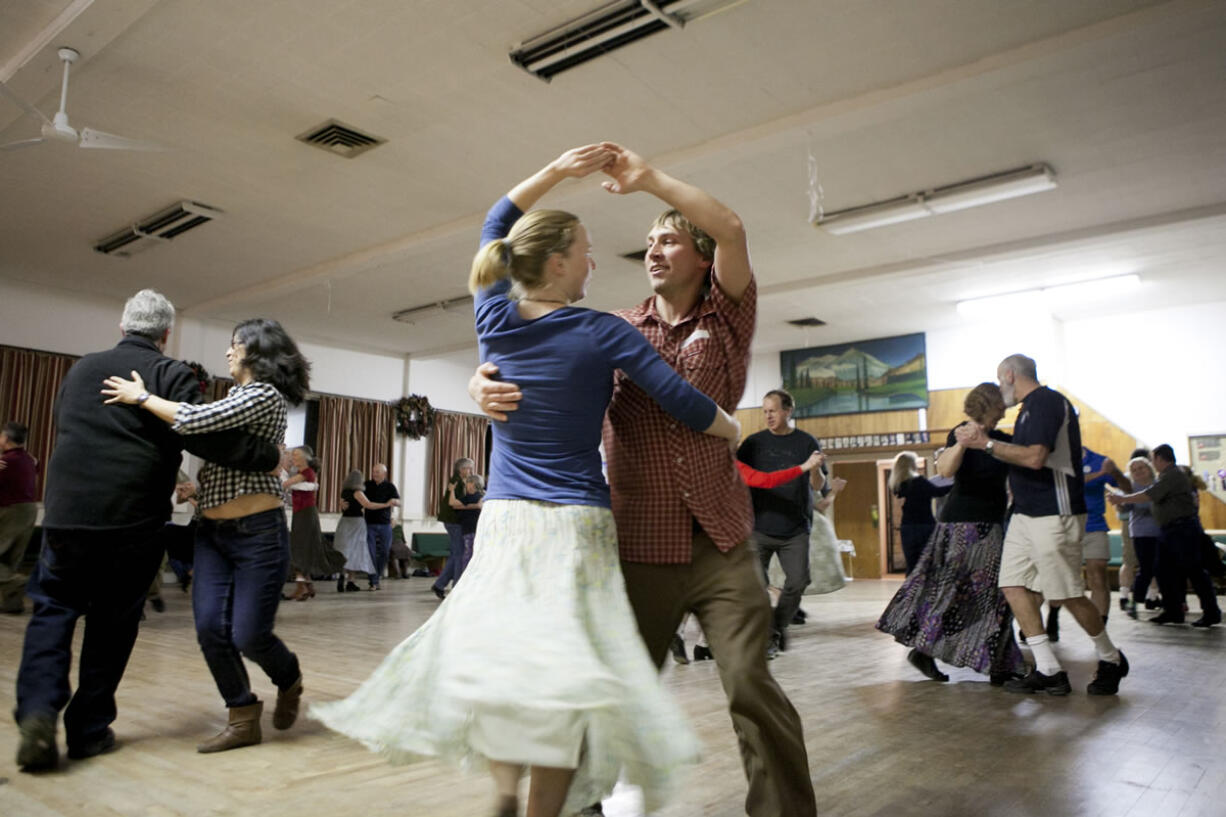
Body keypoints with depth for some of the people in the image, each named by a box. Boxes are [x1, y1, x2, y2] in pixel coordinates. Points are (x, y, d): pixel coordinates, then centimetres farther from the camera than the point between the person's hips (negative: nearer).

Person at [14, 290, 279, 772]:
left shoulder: (81, 369, 14)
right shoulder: (169, 374, -5)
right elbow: (207, 437, -17)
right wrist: (268, 455, -8)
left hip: (65, 511, 4)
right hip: (133, 521, -3)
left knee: (53, 609, 14)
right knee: (113, 623, 9)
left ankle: (38, 710, -6)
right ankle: (88, 729, 16)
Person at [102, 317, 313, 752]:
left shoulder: (265, 395, -11)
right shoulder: (232, 396, 17)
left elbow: (196, 421, -20)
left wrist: (141, 397, -9)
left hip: (258, 533, -8)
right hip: (212, 533, 8)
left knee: (249, 634, -5)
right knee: (210, 627, -1)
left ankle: (289, 681, 27)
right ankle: (243, 719, 14)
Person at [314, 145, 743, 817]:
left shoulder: (494, 317, 7)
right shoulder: (602, 334, -5)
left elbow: (496, 222, 23)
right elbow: (683, 402, -6)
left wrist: (555, 172, 22)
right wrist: (734, 433, 13)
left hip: (503, 518, 4)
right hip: (576, 523, -4)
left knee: (492, 655, 11)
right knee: (563, 675, -2)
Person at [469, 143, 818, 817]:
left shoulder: (727, 320, 7)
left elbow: (730, 229, -8)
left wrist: (647, 177, -7)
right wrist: (484, 383, -15)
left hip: (720, 541, -1)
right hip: (641, 545, 2)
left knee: (751, 683, -8)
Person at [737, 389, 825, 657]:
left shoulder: (806, 442, 5)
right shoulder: (754, 442, 6)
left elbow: (818, 486, 3)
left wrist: (815, 469, -18)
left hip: (795, 527, 0)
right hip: (759, 526, 0)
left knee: (798, 581, -2)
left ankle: (779, 626, 22)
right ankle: (767, 635, 12)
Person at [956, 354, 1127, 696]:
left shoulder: (1048, 401, -14)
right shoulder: (1031, 407, 17)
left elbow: (1035, 457, -24)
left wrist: (985, 443, -19)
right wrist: (985, 443, 20)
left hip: (1054, 514, -10)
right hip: (1025, 513, 10)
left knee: (1068, 595, -1)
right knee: (1014, 585, 3)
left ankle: (1111, 661, 23)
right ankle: (1048, 670, 7)